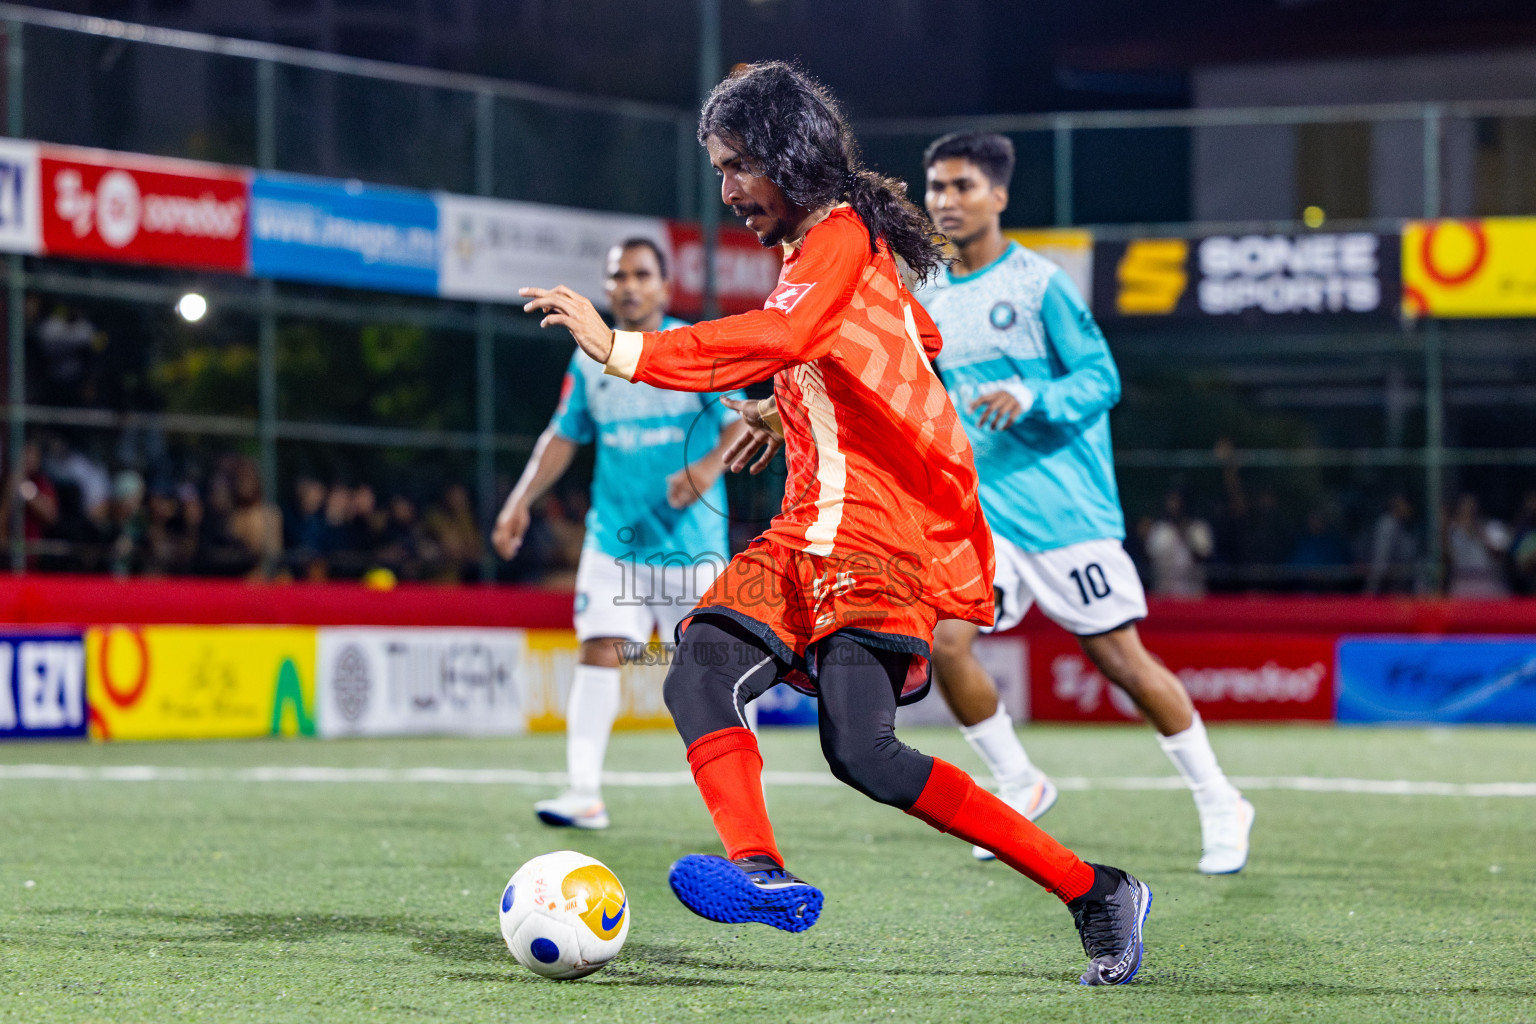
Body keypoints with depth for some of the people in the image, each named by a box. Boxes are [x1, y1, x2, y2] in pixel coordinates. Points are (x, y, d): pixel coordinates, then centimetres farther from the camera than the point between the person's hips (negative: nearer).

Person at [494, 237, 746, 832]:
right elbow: (563, 435, 17)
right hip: (614, 537, 2)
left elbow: (740, 425, -9)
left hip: (690, 539, -2)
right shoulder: (592, 359, 7)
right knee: (599, 651, -11)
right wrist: (522, 500, 7)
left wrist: (710, 465, -29)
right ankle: (584, 793, -14)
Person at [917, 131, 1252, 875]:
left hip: (1066, 506, -5)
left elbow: (1101, 378, -8)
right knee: (943, 640, -14)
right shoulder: (927, 303, 10)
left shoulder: (1038, 283, -6)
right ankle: (1018, 784, 9)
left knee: (1119, 656, -3)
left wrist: (1031, 400, -23)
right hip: (982, 509, 5)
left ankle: (1219, 804, 13)